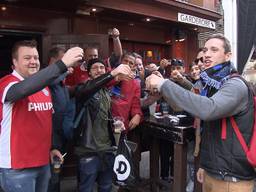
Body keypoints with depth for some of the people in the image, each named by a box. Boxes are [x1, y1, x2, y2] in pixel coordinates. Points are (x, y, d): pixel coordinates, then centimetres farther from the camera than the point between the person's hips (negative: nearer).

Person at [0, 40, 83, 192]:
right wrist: (62, 65, -46)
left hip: (43, 162, 7)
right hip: (17, 166, -6)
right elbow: (24, 89, -39)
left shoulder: (44, 85, 7)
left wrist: (53, 147, 13)